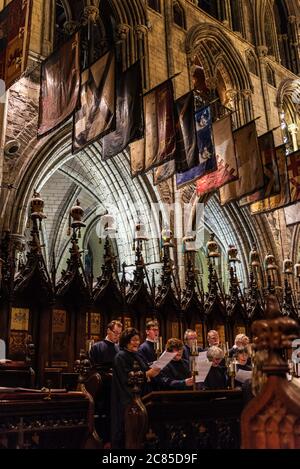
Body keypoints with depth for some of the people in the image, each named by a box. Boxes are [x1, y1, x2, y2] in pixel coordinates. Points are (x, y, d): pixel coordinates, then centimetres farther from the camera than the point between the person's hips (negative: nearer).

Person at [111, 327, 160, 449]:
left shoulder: (137, 356, 13)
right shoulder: (121, 357, -10)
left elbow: (144, 372, 17)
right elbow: (126, 378, -19)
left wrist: (152, 374, -5)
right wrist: (147, 374, -21)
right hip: (126, 400, -8)